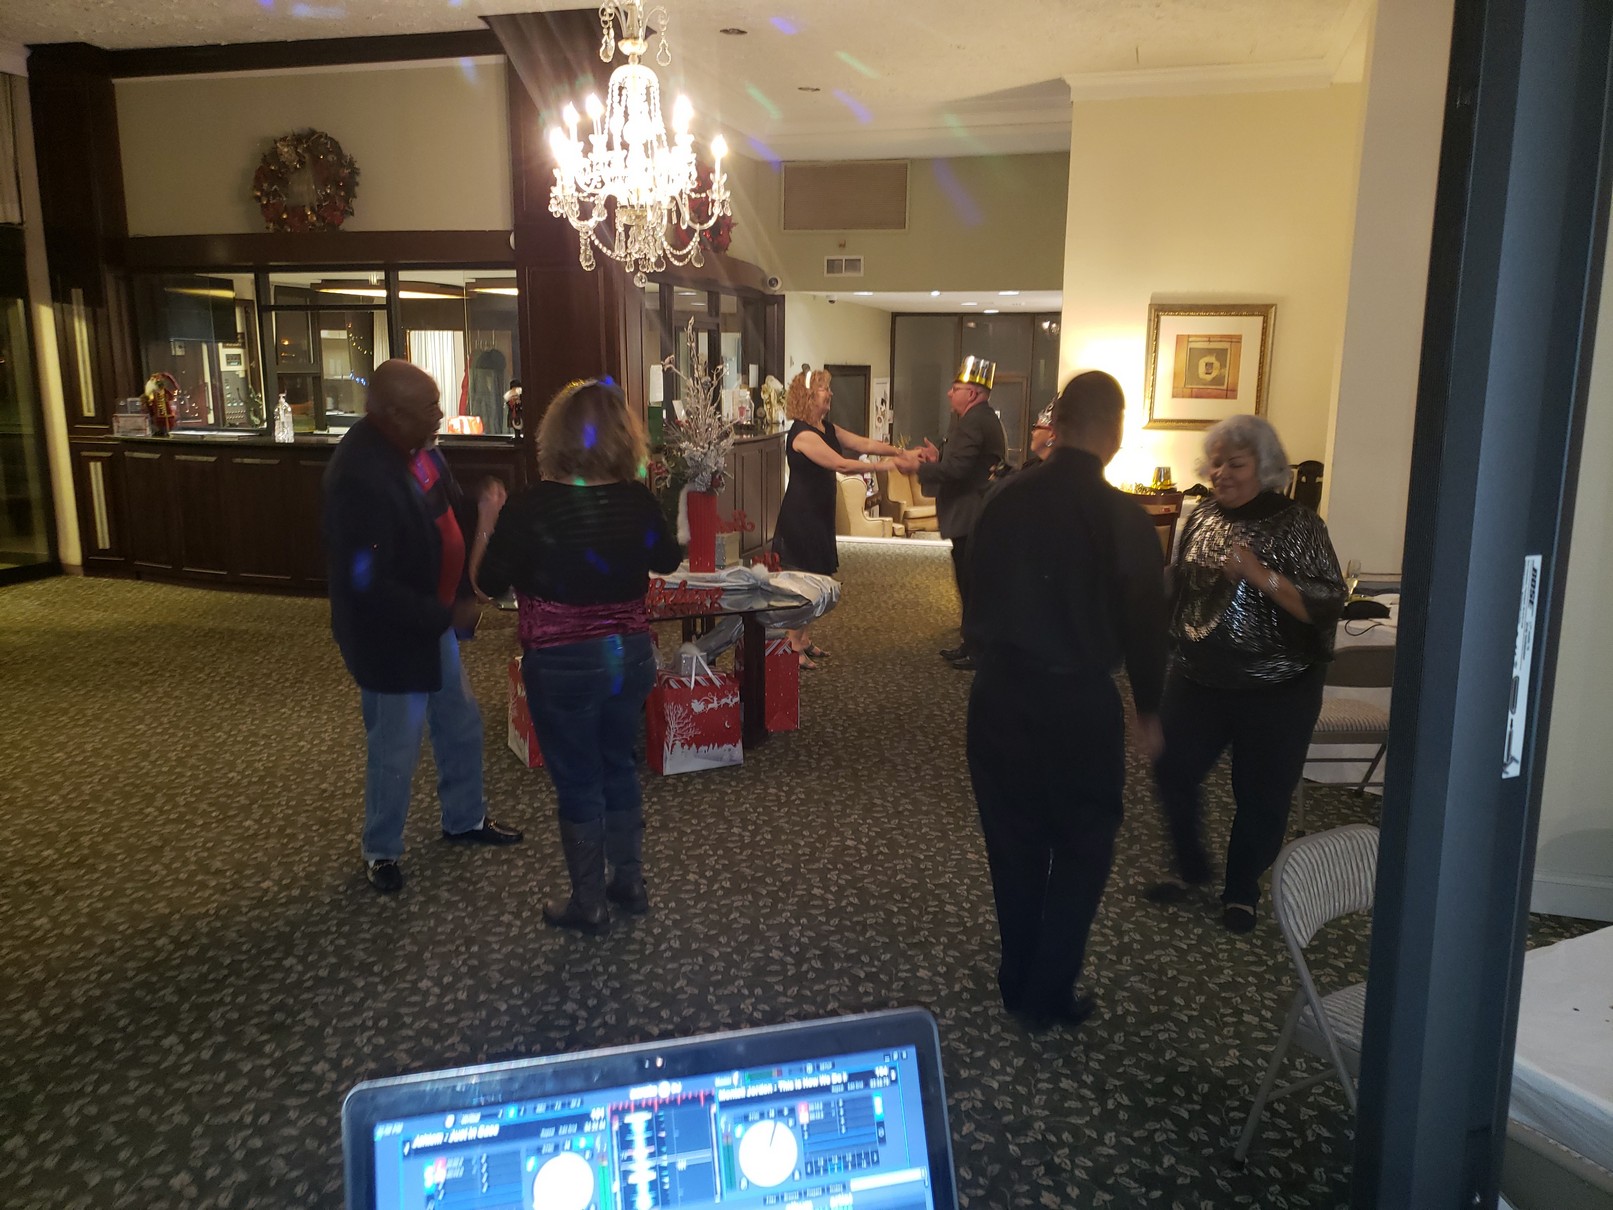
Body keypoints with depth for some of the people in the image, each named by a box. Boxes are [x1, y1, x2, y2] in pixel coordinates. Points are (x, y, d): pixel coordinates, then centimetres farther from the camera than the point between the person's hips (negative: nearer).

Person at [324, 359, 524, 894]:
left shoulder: (416, 447, -4)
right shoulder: (359, 477, -30)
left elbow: (451, 513, 9)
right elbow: (367, 584, -29)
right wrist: (446, 615, -21)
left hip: (432, 622, 9)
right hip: (391, 637, -9)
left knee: (462, 725, 22)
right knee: (395, 750, 9)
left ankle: (464, 818, 45)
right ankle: (381, 851, 32)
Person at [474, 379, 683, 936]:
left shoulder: (529, 508, -18)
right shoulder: (638, 500, -7)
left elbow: (488, 582, -6)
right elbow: (669, 560, 12)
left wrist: (488, 524, 9)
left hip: (562, 666, -4)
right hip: (631, 656, 4)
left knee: (577, 783, 10)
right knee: (619, 767, 22)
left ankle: (588, 905, 25)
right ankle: (630, 883, 35)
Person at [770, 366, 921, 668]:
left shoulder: (826, 427, 9)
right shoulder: (803, 434, -21)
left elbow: (863, 443, 6)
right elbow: (841, 465, -26)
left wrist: (901, 453, -5)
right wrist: (888, 465, -22)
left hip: (818, 515, 9)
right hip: (800, 516, -9)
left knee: (812, 577, 14)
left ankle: (803, 639, 24)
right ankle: (794, 647, 5)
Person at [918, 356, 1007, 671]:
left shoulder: (973, 422, -19)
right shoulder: (982, 418, 17)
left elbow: (955, 468, -26)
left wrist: (919, 468, -16)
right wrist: (939, 458, 3)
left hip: (971, 518, -11)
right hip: (974, 517, 11)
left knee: (972, 584, -3)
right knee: (972, 584, 16)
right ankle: (972, 644, 25)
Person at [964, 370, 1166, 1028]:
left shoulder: (1004, 499, -2)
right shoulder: (1123, 518, -12)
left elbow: (979, 599, 6)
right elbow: (1144, 622, -5)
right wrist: (1147, 710, 9)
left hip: (998, 694, 4)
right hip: (1080, 702, -4)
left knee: (1014, 843, 17)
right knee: (1082, 848, 14)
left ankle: (1018, 980, 30)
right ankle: (1050, 993, 19)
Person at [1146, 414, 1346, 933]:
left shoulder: (1297, 525, -12)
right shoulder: (1203, 516, 3)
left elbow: (1327, 604, -19)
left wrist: (1261, 576, -30)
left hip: (1276, 690, -4)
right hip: (1197, 679, 5)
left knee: (1261, 796, 7)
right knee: (1172, 772, 9)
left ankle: (1242, 890, 29)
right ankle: (1190, 867, 34)